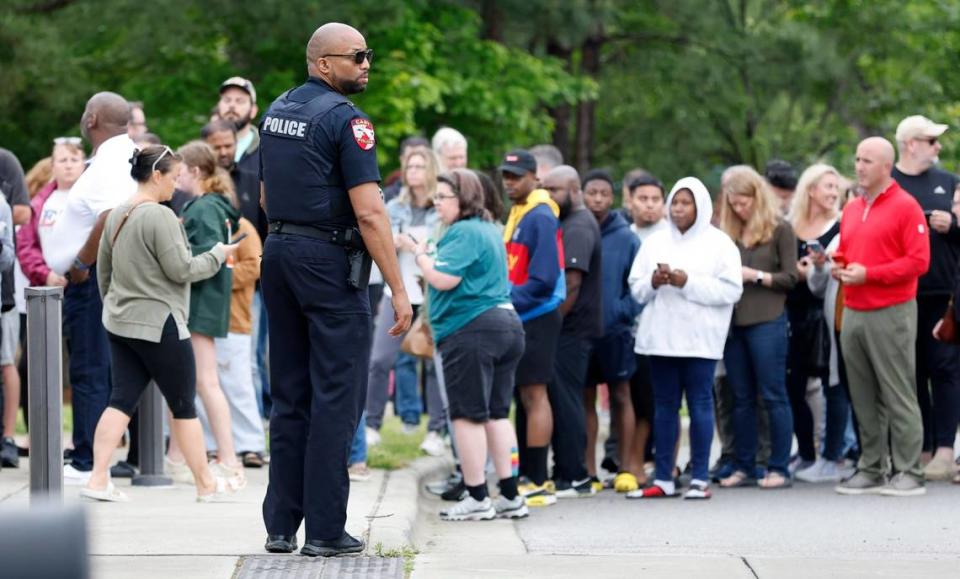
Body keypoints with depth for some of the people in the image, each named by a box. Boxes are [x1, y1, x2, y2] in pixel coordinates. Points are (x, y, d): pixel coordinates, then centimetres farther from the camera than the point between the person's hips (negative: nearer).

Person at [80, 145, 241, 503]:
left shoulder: (117, 215, 9)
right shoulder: (160, 216, -17)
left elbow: (103, 268, 18)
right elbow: (181, 270, -17)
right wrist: (218, 255, -3)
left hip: (119, 322, 8)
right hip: (158, 324, -8)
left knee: (121, 401, 5)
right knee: (183, 405, 3)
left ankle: (98, 480, -4)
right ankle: (206, 484, 13)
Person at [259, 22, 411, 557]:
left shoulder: (277, 111, 13)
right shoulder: (345, 119, -13)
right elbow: (369, 213, -18)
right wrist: (399, 289, -16)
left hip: (279, 252, 8)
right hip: (331, 260, -8)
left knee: (290, 396, 12)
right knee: (337, 396, -4)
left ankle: (281, 525, 13)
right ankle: (325, 530, -5)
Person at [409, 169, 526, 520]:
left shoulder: (463, 233, -12)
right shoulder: (490, 230, 20)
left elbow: (443, 279, -19)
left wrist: (422, 257, -2)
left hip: (471, 330, -10)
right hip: (505, 323, 10)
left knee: (468, 415, -4)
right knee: (496, 413, 11)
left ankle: (477, 498, -2)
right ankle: (510, 496, 10)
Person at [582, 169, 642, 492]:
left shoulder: (625, 237, -2)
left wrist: (624, 311, -13)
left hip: (615, 330, -2)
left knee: (621, 397, 4)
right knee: (585, 399, 8)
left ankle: (627, 469, 9)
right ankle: (588, 471, 14)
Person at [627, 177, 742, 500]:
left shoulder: (718, 243, 1)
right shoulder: (655, 243, 14)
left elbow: (731, 290, -9)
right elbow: (636, 288, 11)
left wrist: (688, 282, -15)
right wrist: (654, 282, -11)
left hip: (698, 338, -4)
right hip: (660, 337, 4)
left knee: (700, 405, -3)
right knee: (664, 406, 7)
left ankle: (700, 479, 1)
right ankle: (663, 479, 10)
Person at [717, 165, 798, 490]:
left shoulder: (780, 230, -1)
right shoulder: (728, 232, 13)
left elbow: (790, 278, -4)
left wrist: (755, 276, -12)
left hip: (767, 321, -5)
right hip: (733, 321, 5)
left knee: (773, 396, -2)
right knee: (741, 399, 9)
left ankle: (779, 469, 0)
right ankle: (744, 467, 14)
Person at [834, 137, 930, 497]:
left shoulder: (905, 207, -5)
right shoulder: (851, 210, 17)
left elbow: (918, 261, -12)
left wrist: (868, 274, -16)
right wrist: (839, 267, 3)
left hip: (891, 315, -7)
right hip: (853, 314, 7)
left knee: (898, 396, -6)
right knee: (863, 399, 8)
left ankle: (909, 473, -3)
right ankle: (870, 470, 14)